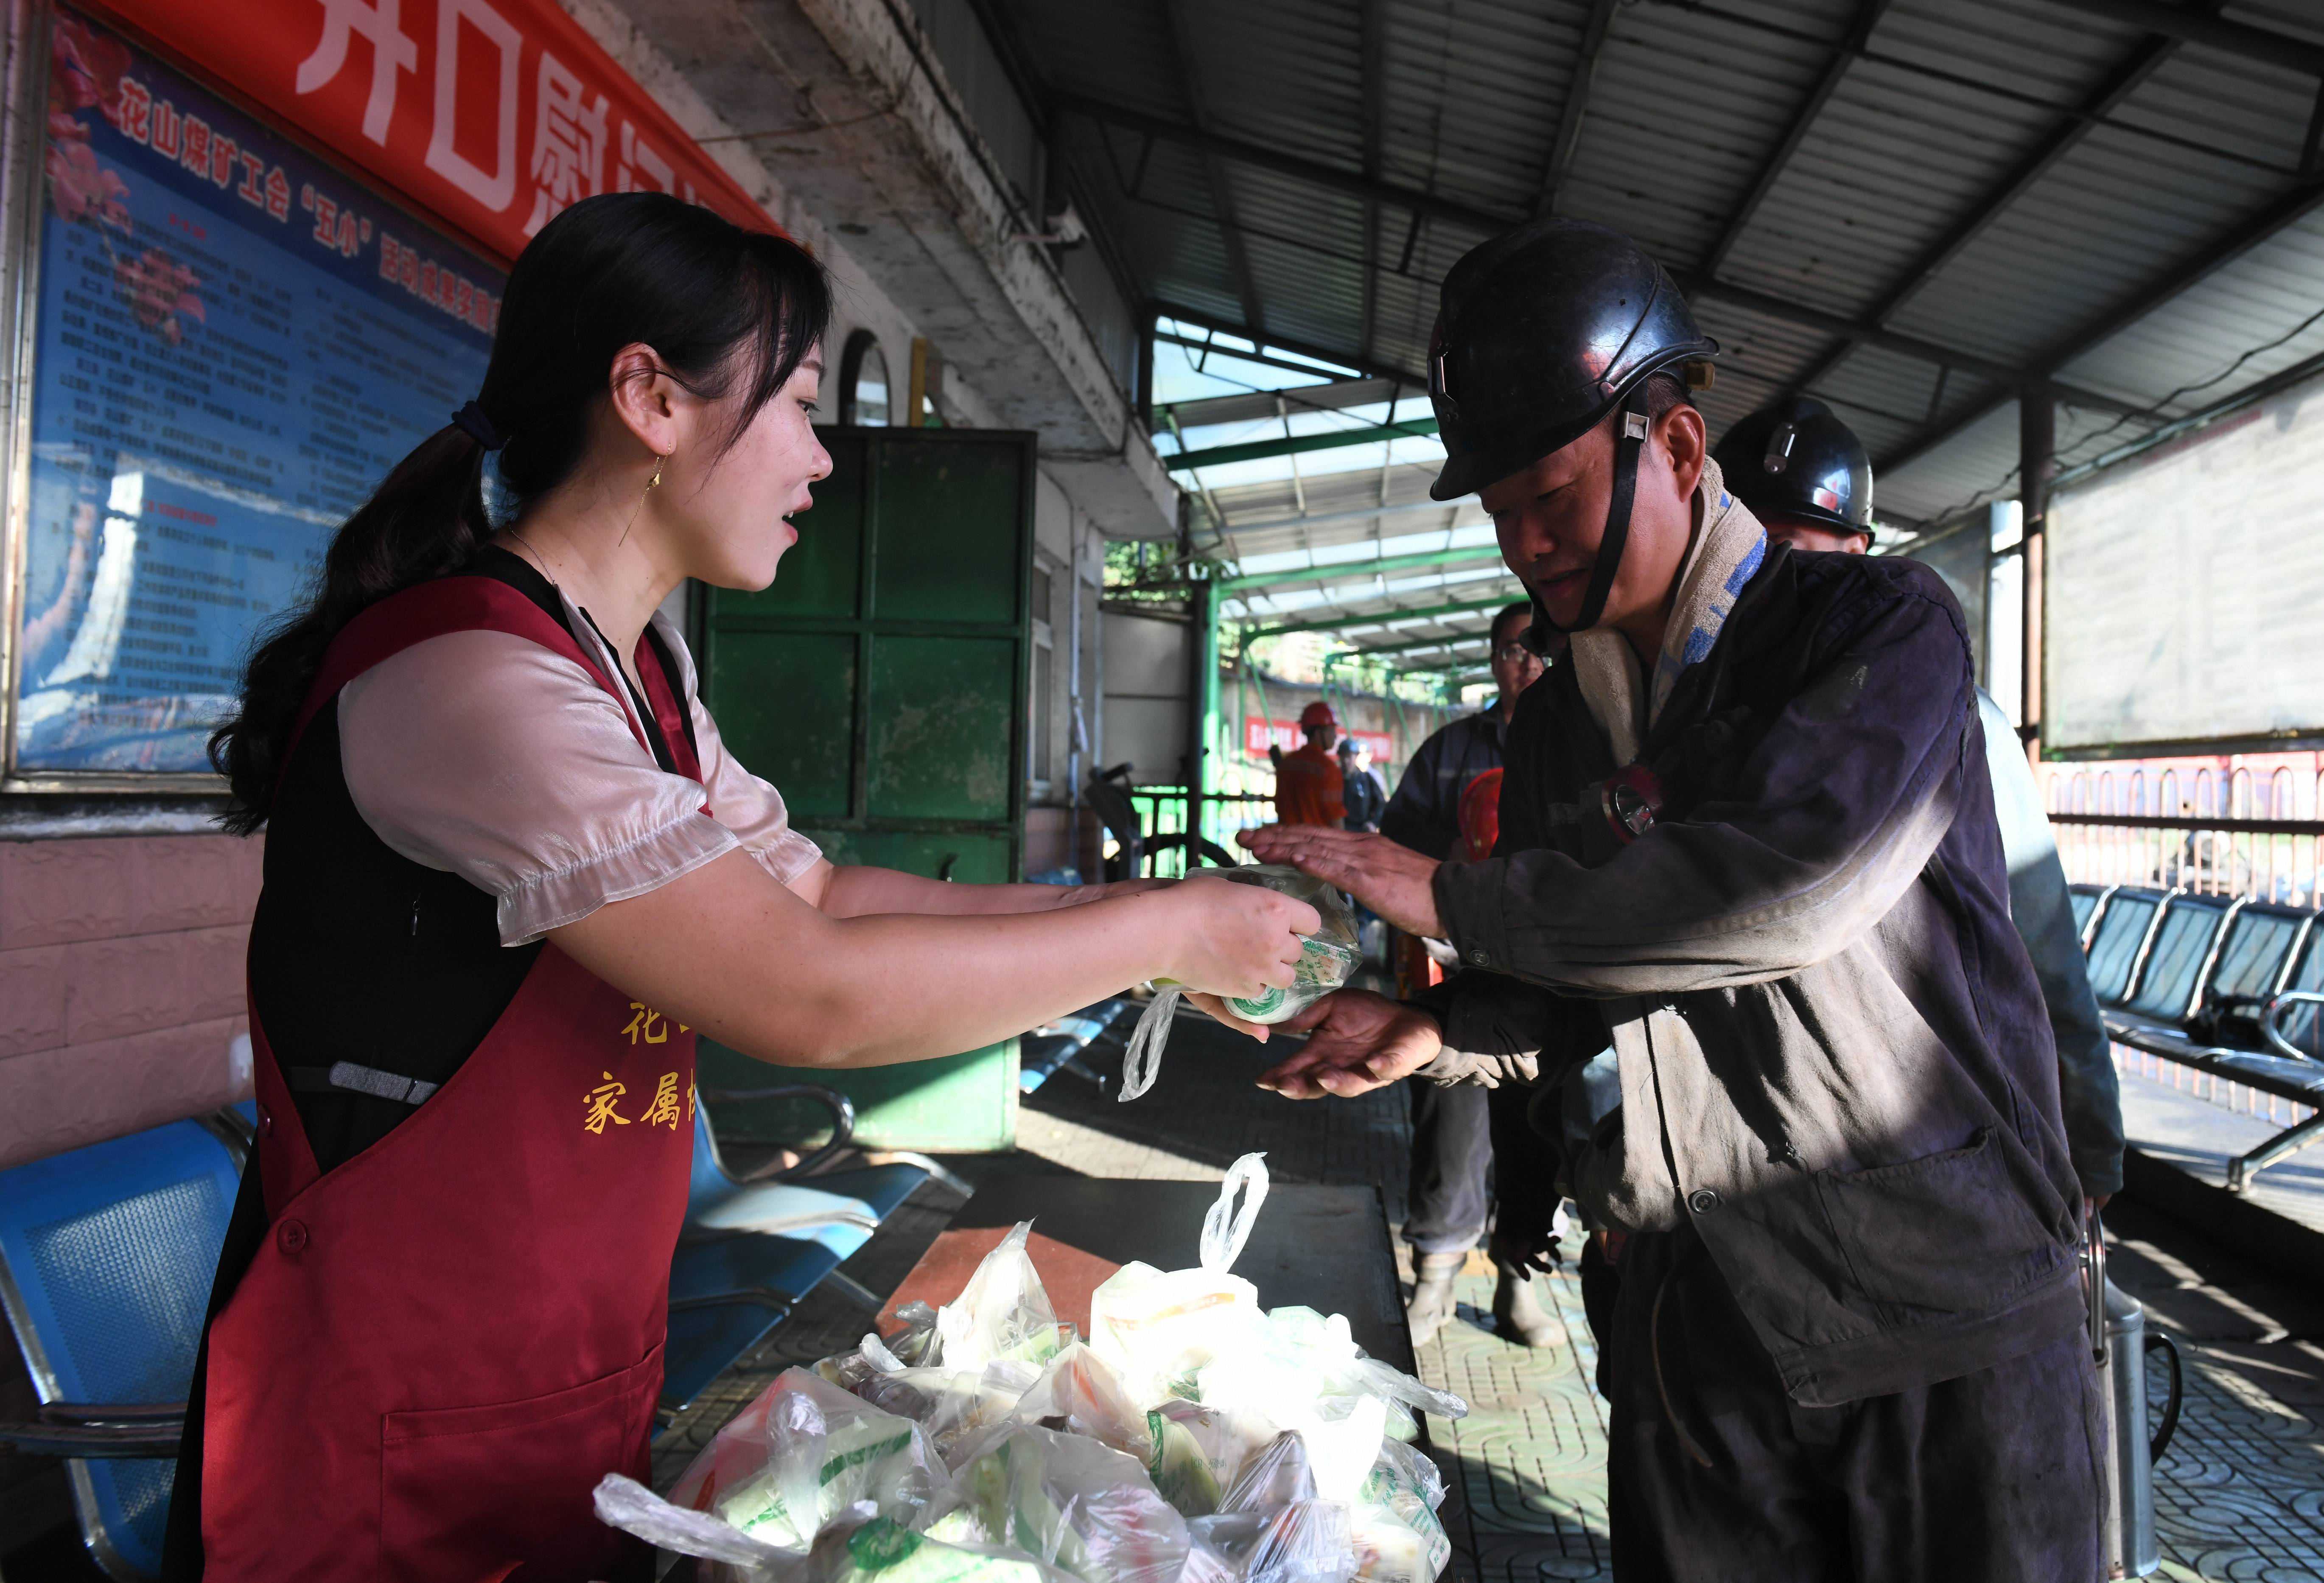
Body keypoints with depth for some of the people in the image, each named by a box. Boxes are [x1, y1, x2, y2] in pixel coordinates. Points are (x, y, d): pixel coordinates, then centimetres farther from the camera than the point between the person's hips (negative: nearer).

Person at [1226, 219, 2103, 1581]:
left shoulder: (1883, 624, -10)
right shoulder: (1556, 726, 7)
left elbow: (1794, 881, -28)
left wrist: (1454, 896, -24)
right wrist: (1436, 1028, -6)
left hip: (1947, 1323, -4)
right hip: (1697, 1313, 5)